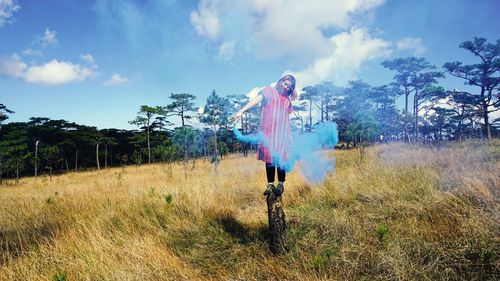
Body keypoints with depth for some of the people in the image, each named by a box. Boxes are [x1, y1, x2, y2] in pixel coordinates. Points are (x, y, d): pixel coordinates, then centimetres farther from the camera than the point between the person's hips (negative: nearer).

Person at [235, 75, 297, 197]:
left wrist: (289, 135, 15)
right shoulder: (269, 91, 6)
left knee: (281, 158, -3)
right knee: (269, 158, -2)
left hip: (282, 132, 3)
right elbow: (256, 100, -9)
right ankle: (270, 184, 5)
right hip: (268, 131, -3)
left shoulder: (287, 100, 21)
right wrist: (242, 111, -20)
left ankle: (281, 184, 5)